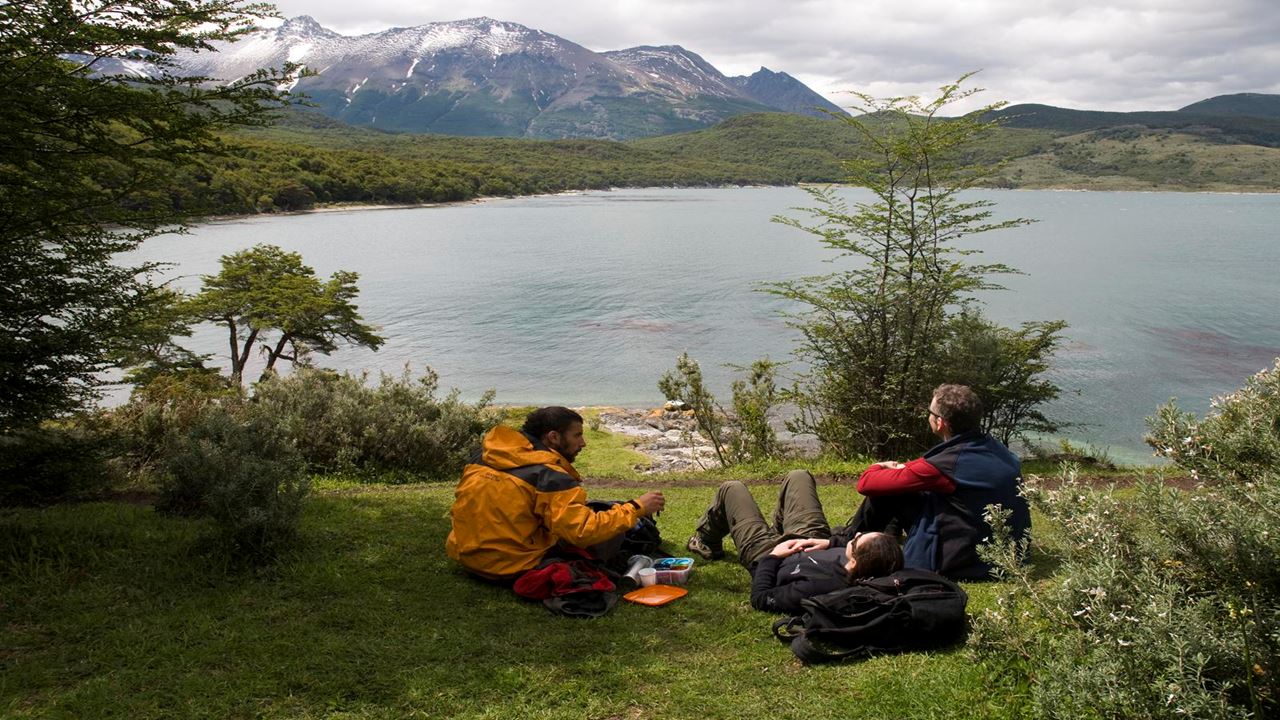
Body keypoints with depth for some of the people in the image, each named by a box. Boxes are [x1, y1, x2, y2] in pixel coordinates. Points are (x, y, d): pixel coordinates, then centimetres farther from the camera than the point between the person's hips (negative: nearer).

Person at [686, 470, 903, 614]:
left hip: (768, 554, -5)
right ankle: (778, 527, 52)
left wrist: (773, 556, -23)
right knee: (797, 477, 22)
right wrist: (831, 542, -15)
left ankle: (707, 542, 44)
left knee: (731, 489, 13)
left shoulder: (816, 587, -50)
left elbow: (760, 599, -32)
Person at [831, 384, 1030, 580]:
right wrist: (899, 468, 14)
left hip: (961, 566, -7)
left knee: (884, 491, 0)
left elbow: (866, 483, -14)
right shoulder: (999, 450, -2)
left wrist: (879, 468, 8)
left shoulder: (948, 464, -23)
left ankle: (848, 538, 23)